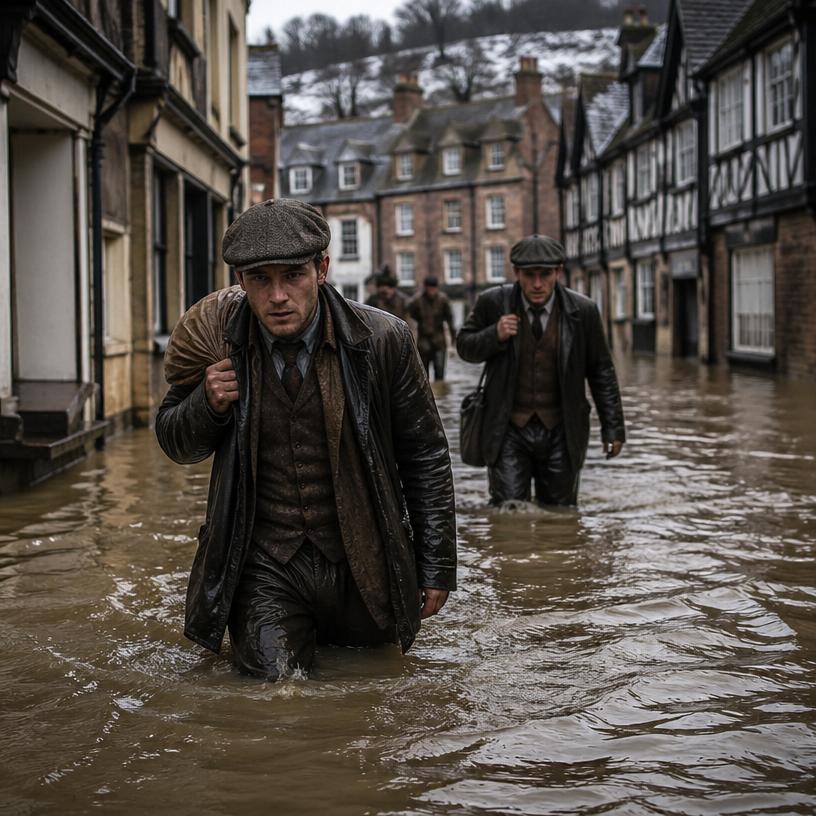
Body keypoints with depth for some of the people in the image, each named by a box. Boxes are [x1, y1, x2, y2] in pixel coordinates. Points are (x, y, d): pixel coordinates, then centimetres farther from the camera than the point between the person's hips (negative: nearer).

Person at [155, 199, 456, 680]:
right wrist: (207, 405, -16)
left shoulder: (382, 341, -12)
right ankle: (297, 635, 25)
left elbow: (425, 458, -2)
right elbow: (177, 445, 7)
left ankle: (326, 630, 45)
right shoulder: (217, 341, -8)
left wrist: (437, 567, 0)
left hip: (360, 564, 0)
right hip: (263, 564, 0)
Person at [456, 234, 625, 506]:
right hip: (509, 431, -1)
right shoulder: (493, 303, -5)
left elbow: (601, 372, 4)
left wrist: (613, 427, 4)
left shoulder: (582, 311, -4)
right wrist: (495, 335, -14)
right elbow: (465, 346, 7)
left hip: (560, 432, 1)